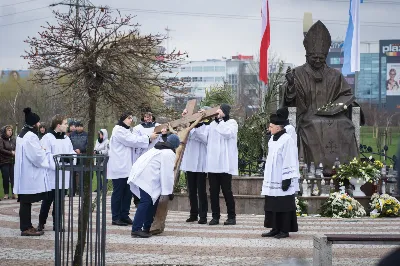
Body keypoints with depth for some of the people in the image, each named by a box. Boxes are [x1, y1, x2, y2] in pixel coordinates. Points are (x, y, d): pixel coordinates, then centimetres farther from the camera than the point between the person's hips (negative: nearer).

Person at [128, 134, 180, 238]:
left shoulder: (157, 149, 28)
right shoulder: (169, 154, -1)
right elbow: (168, 174, -6)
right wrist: (169, 191, -1)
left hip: (139, 174, 10)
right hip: (147, 178, -10)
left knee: (152, 200, 15)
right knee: (145, 202, -14)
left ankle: (147, 228, 17)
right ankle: (136, 229, -22)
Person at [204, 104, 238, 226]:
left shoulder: (232, 123, 1)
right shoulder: (212, 124, 16)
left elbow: (227, 133, -18)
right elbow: (206, 138, 17)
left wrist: (220, 121, -9)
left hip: (225, 163, -5)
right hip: (212, 162, 5)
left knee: (226, 190, -3)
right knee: (213, 191, 4)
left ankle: (231, 216, 4)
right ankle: (215, 216, 9)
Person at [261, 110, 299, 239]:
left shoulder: (287, 140, -14)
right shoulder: (272, 140, 12)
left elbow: (289, 161, -15)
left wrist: (287, 179, -18)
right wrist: (267, 179, 19)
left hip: (281, 181, -9)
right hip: (272, 180, 9)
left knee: (283, 206, -2)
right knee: (272, 206, 9)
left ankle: (284, 230, 4)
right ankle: (275, 229, 15)